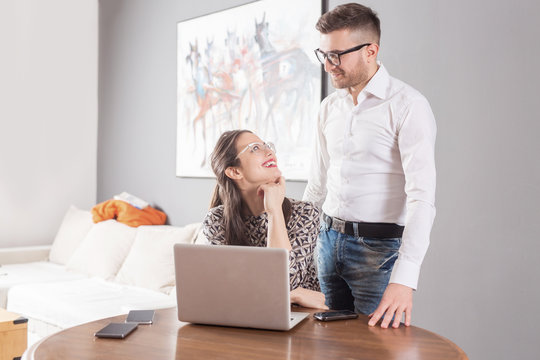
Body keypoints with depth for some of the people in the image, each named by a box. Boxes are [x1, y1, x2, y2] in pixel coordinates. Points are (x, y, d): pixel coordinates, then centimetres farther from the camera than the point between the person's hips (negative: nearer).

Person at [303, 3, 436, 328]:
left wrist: (404, 279, -29)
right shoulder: (329, 107, 9)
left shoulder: (408, 106, -12)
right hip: (329, 240, 6)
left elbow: (423, 197, -21)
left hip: (378, 247, -6)